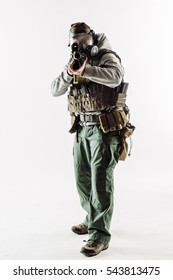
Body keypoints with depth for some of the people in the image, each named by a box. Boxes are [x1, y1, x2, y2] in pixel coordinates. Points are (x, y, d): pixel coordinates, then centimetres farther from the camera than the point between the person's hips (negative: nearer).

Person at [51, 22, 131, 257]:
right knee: (82, 178, 14)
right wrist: (69, 73, -13)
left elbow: (115, 77, -27)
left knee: (101, 180, -10)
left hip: (105, 129, -7)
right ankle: (93, 219, 33)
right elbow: (55, 90, 5)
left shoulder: (107, 56, -4)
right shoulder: (74, 61, 15)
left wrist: (84, 69, -29)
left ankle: (100, 235, -4)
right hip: (82, 129, 8)